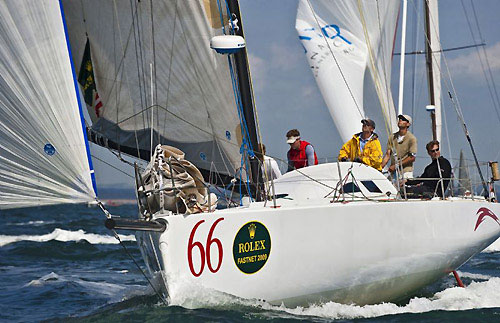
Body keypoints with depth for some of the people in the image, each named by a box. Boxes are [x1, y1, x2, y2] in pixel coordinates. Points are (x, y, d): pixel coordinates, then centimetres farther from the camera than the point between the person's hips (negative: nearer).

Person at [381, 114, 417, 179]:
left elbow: (412, 158, -8)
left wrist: (396, 166, -12)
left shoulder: (411, 138, -3)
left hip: (405, 172, -5)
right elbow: (388, 154, 10)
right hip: (393, 172, 5)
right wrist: (380, 166, -6)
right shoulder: (392, 137, 13)